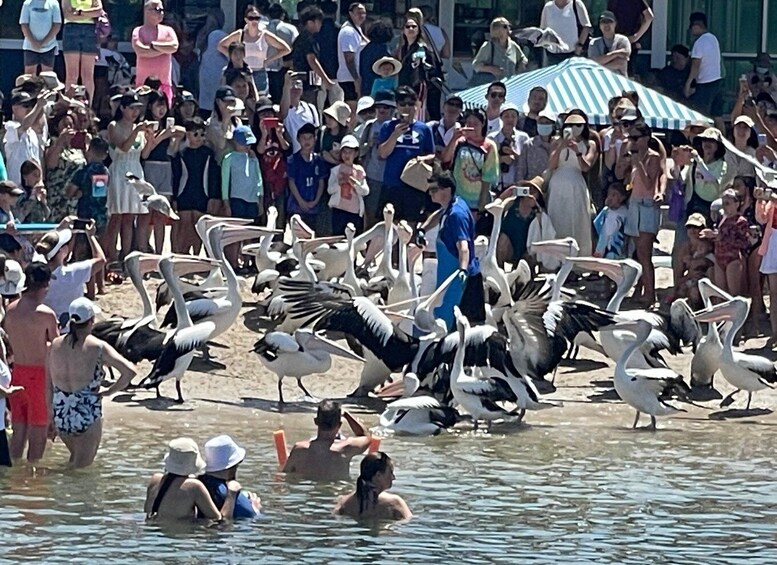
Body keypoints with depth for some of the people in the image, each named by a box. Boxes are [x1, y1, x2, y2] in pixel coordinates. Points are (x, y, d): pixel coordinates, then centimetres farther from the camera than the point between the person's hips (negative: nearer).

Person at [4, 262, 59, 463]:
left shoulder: (11, 310, 1)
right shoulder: (46, 314, -16)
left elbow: (9, 343, 8)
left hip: (18, 371, 6)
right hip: (40, 373, -6)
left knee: (19, 431, 13)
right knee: (38, 434, 2)